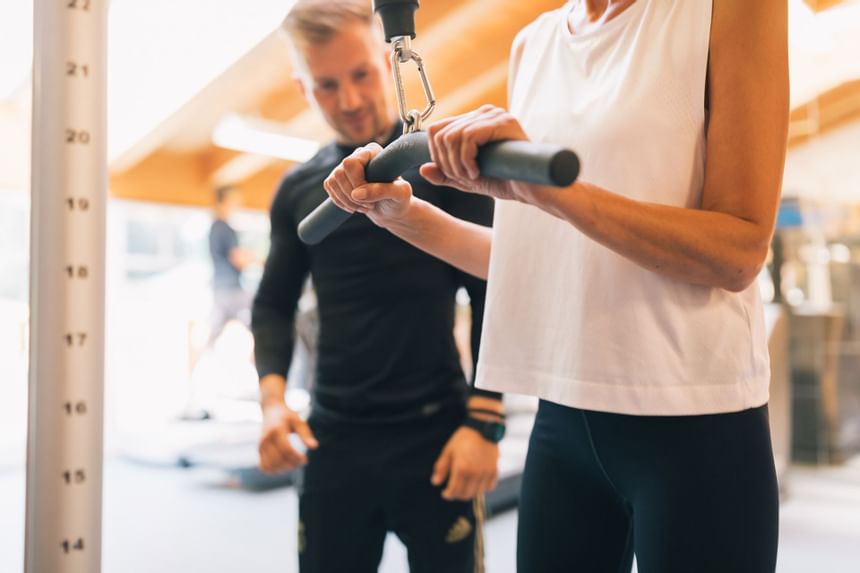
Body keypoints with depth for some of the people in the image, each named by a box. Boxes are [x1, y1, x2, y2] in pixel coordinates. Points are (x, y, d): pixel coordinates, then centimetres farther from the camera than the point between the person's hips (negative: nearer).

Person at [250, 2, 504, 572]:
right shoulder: (299, 189, 8)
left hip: (435, 431, -3)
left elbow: (491, 296, -6)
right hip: (333, 437, 4)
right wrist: (273, 397, -5)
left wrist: (483, 420, -13)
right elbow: (274, 304, 12)